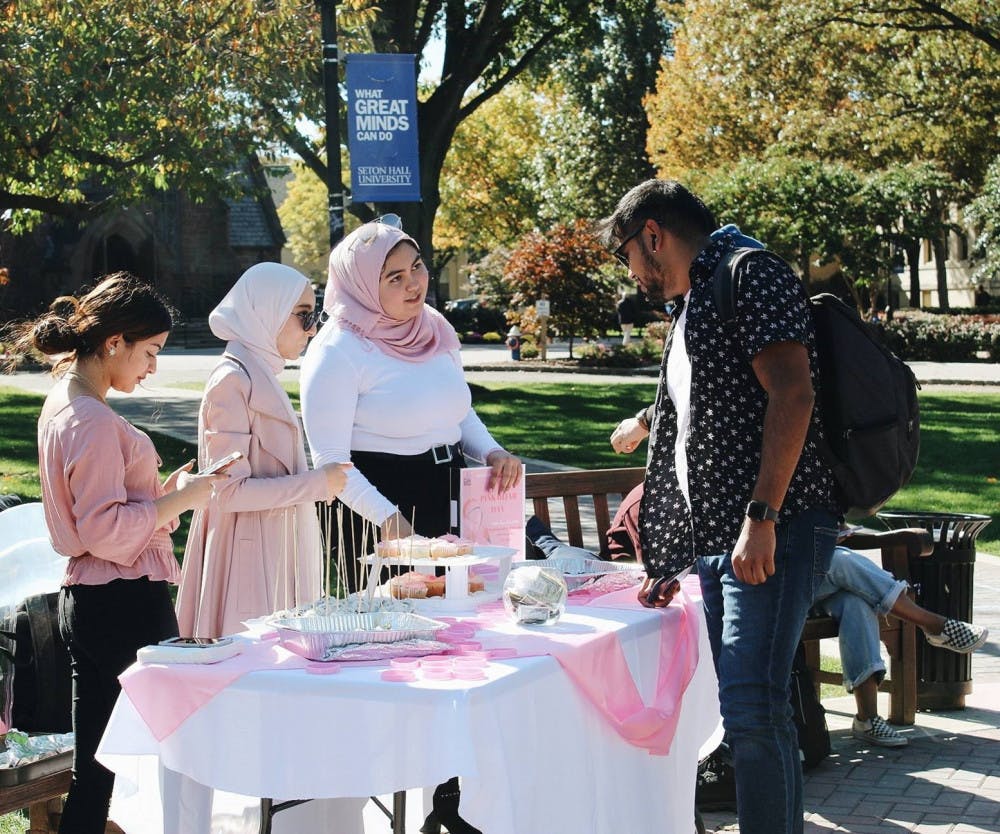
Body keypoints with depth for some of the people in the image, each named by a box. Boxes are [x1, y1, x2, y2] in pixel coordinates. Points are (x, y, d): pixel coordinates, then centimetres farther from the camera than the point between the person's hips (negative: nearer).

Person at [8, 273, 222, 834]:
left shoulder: (65, 406, 14)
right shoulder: (93, 422, -18)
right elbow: (106, 530, -21)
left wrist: (165, 489, 11)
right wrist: (180, 498, -12)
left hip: (84, 599, 10)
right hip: (127, 603, -10)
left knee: (95, 766, 13)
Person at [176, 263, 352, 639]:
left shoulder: (262, 376, 14)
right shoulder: (231, 380, -13)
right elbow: (230, 492, -19)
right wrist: (316, 484, -15)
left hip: (276, 550, 9)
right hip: (249, 554, -9)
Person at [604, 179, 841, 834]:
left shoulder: (751, 276, -4)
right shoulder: (692, 307, 25)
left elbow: (792, 394, -16)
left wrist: (761, 518, -23)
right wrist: (671, 559, 27)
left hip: (772, 533, -10)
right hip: (717, 537, 10)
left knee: (752, 707, -16)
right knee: (741, 708, 9)